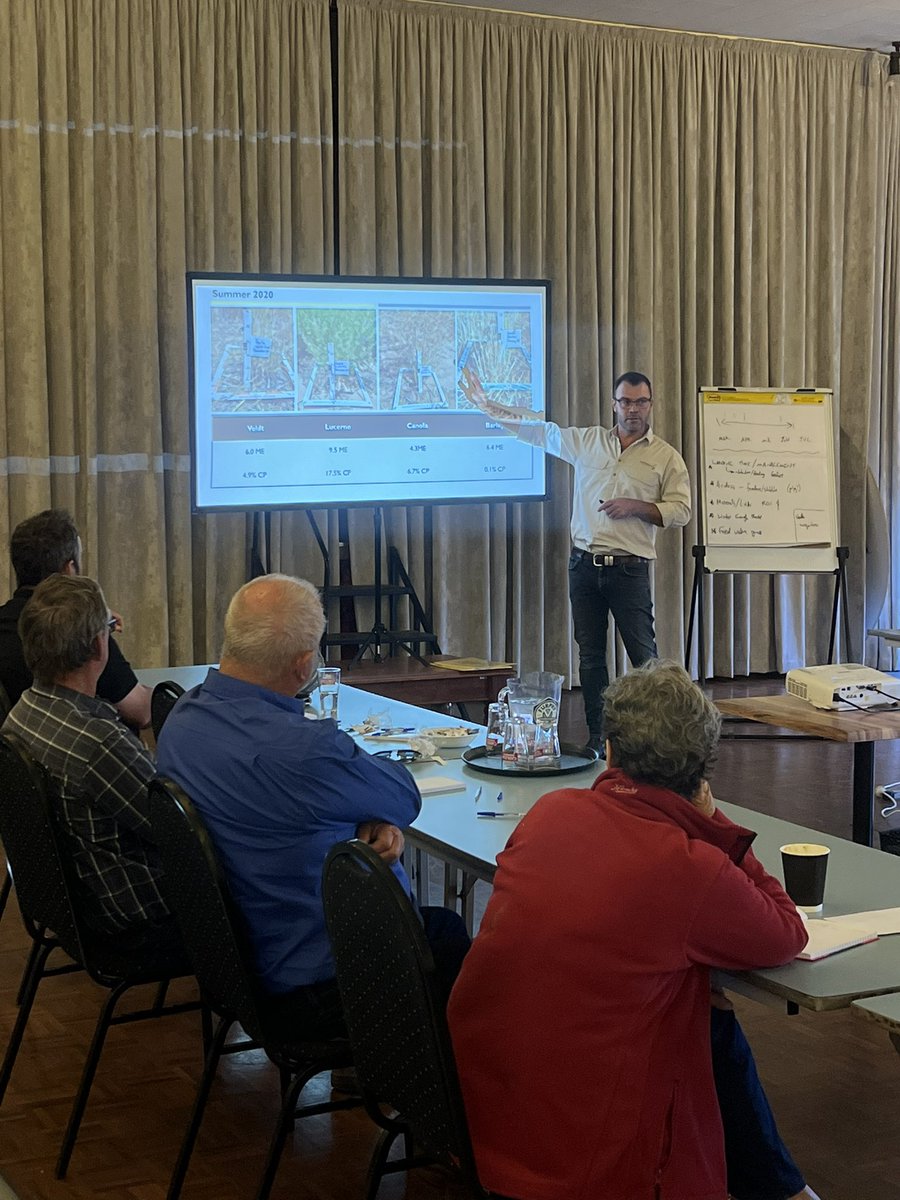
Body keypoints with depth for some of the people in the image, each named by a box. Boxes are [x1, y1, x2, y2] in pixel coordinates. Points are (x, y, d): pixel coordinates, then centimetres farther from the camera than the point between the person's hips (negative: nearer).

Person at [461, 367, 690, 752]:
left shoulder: (666, 456, 2)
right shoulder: (587, 440, 10)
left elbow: (681, 510, -1)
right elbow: (537, 430, 14)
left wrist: (636, 506, -14)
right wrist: (487, 405, 11)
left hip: (629, 570, -3)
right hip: (584, 565, 3)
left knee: (643, 655, -6)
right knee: (590, 654, 8)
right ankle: (597, 736, 15)